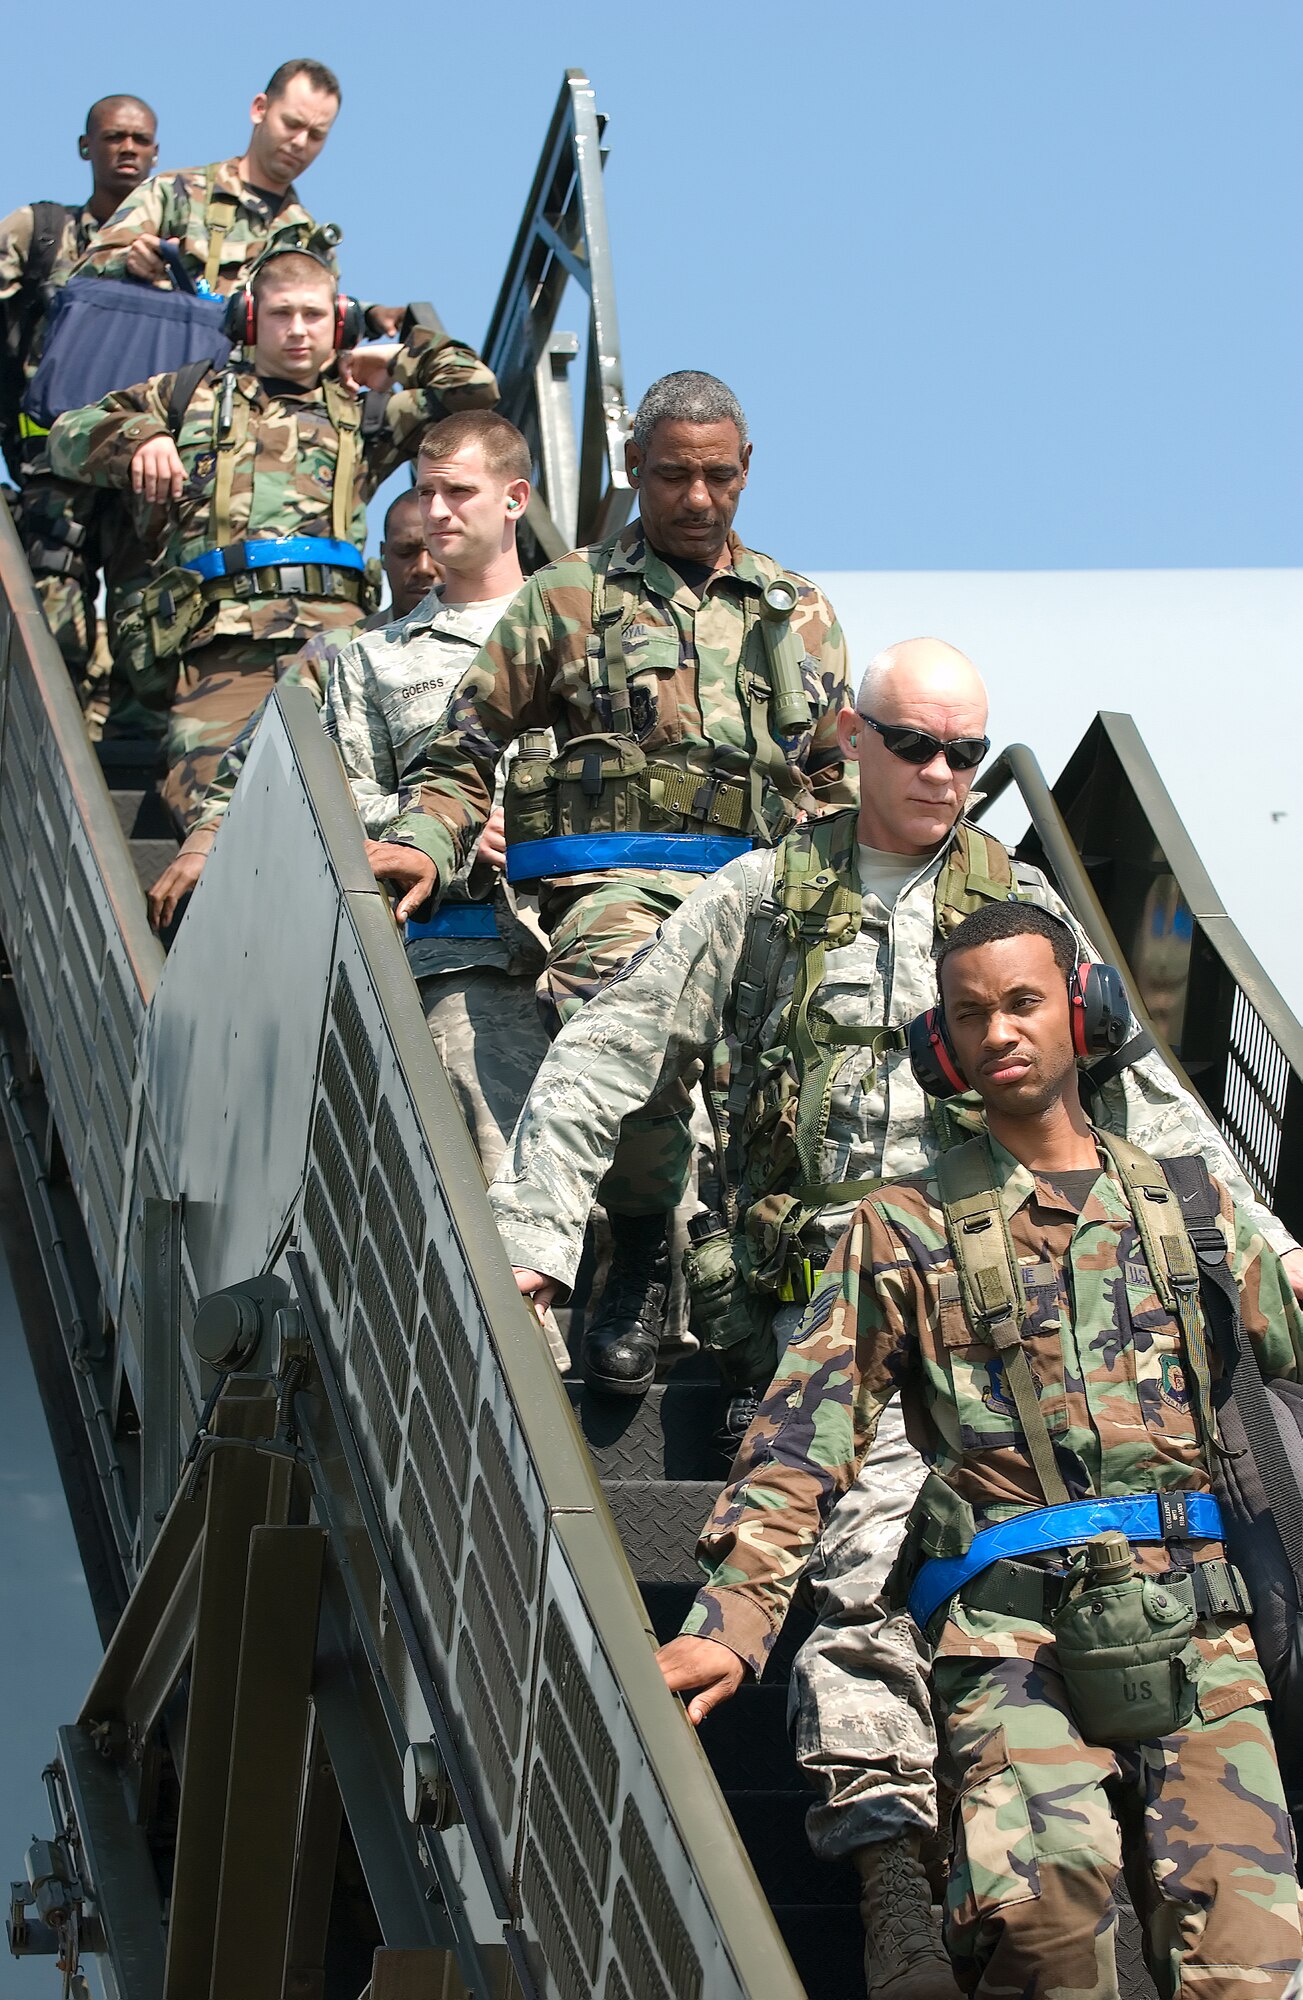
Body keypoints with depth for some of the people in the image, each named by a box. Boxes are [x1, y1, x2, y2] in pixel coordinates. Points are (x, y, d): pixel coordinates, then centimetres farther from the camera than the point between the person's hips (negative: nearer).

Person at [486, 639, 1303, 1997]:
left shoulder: (1021, 907, 18)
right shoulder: (763, 901, 12)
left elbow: (1139, 1092, 18)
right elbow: (603, 1061, 12)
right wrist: (531, 1233, 2)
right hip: (827, 1288, -2)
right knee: (863, 1540, -22)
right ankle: (891, 1871, -27)